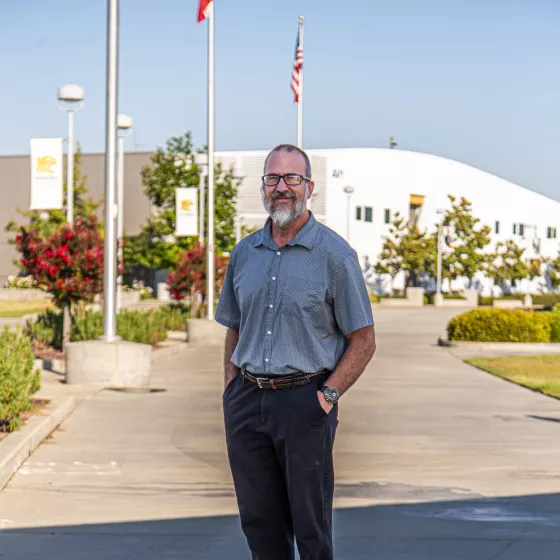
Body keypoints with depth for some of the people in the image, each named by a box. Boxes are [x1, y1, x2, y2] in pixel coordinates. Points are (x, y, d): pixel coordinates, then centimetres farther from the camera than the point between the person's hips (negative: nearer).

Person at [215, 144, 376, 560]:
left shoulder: (334, 254, -4)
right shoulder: (244, 253, 11)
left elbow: (363, 340, -3)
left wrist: (328, 395, -13)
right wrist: (232, 392, 8)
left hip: (304, 400, -5)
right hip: (248, 401, 5)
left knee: (311, 526, -1)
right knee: (259, 523, 10)